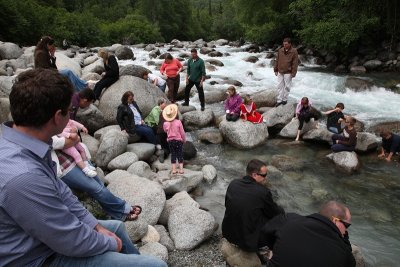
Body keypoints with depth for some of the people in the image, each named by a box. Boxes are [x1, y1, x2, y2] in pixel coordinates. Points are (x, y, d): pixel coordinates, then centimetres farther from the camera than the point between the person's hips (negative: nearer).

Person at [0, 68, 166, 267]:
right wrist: (111, 243, -6)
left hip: (50, 233, 9)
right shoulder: (23, 176, -37)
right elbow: (74, 241, -26)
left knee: (117, 227, 27)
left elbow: (59, 191, 5)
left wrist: (97, 226, 6)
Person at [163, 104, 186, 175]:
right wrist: (184, 139, 6)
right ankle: (181, 169, 10)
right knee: (180, 154, 8)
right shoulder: (178, 122, -15)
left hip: (170, 140, 2)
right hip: (178, 140, -2)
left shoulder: (165, 124, -10)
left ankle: (174, 170, 11)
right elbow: (182, 132, -8)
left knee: (173, 154, 11)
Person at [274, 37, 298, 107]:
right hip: (280, 72, 4)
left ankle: (285, 99, 18)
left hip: (288, 73, -4)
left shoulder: (294, 51, -8)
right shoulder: (280, 50, 3)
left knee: (287, 86, 5)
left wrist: (293, 73, -12)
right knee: (280, 86, 6)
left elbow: (295, 63, -9)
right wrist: (276, 70, 9)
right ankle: (279, 100, 12)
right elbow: (277, 60, 11)